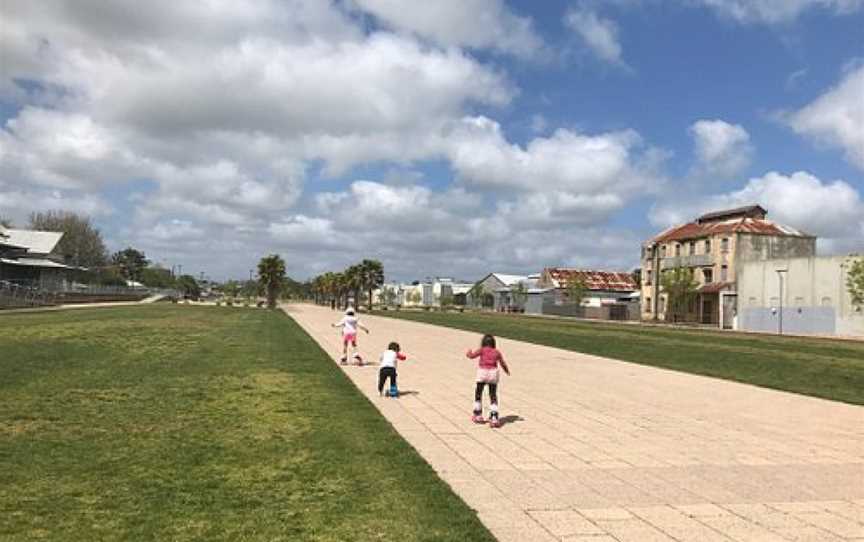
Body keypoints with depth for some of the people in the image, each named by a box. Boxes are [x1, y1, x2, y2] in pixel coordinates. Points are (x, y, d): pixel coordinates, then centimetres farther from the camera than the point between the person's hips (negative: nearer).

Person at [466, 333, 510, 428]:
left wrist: (469, 352, 16)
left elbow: (472, 356, -7)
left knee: (478, 394, 16)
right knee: (493, 396, 7)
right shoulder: (497, 352, 14)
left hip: (482, 372, -2)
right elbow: (503, 364, 19)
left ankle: (478, 415, 23)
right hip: (493, 373, 2)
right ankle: (494, 418, -4)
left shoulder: (482, 350, 6)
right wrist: (507, 371, 38)